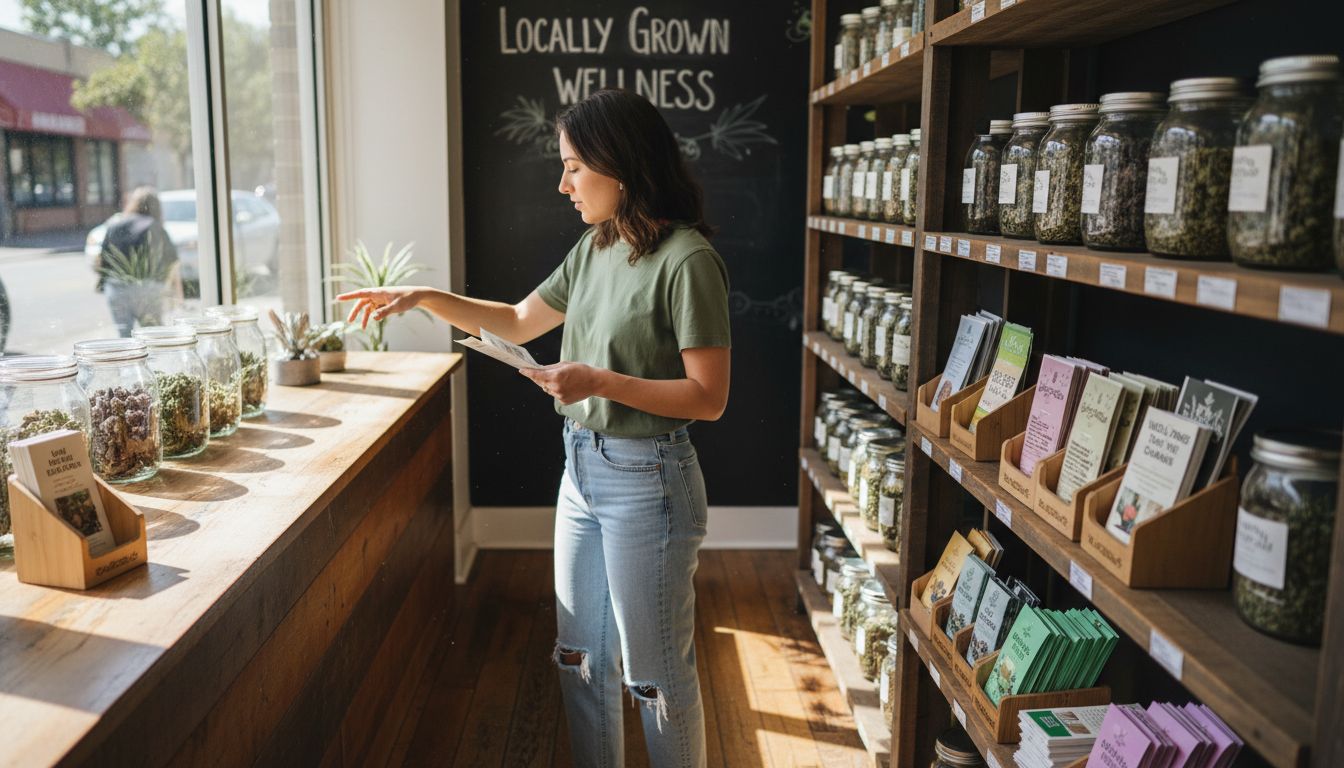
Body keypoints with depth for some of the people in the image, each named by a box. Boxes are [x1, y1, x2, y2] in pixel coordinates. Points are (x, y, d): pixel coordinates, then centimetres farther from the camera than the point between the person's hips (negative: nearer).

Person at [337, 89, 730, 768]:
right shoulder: (594, 249, 8)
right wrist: (423, 298, 10)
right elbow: (519, 321, 19)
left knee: (655, 675, 6)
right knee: (580, 659, 19)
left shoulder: (686, 261, -17)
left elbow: (708, 398, -18)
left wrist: (600, 382, -24)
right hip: (582, 468, 8)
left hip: (645, 480, -8)